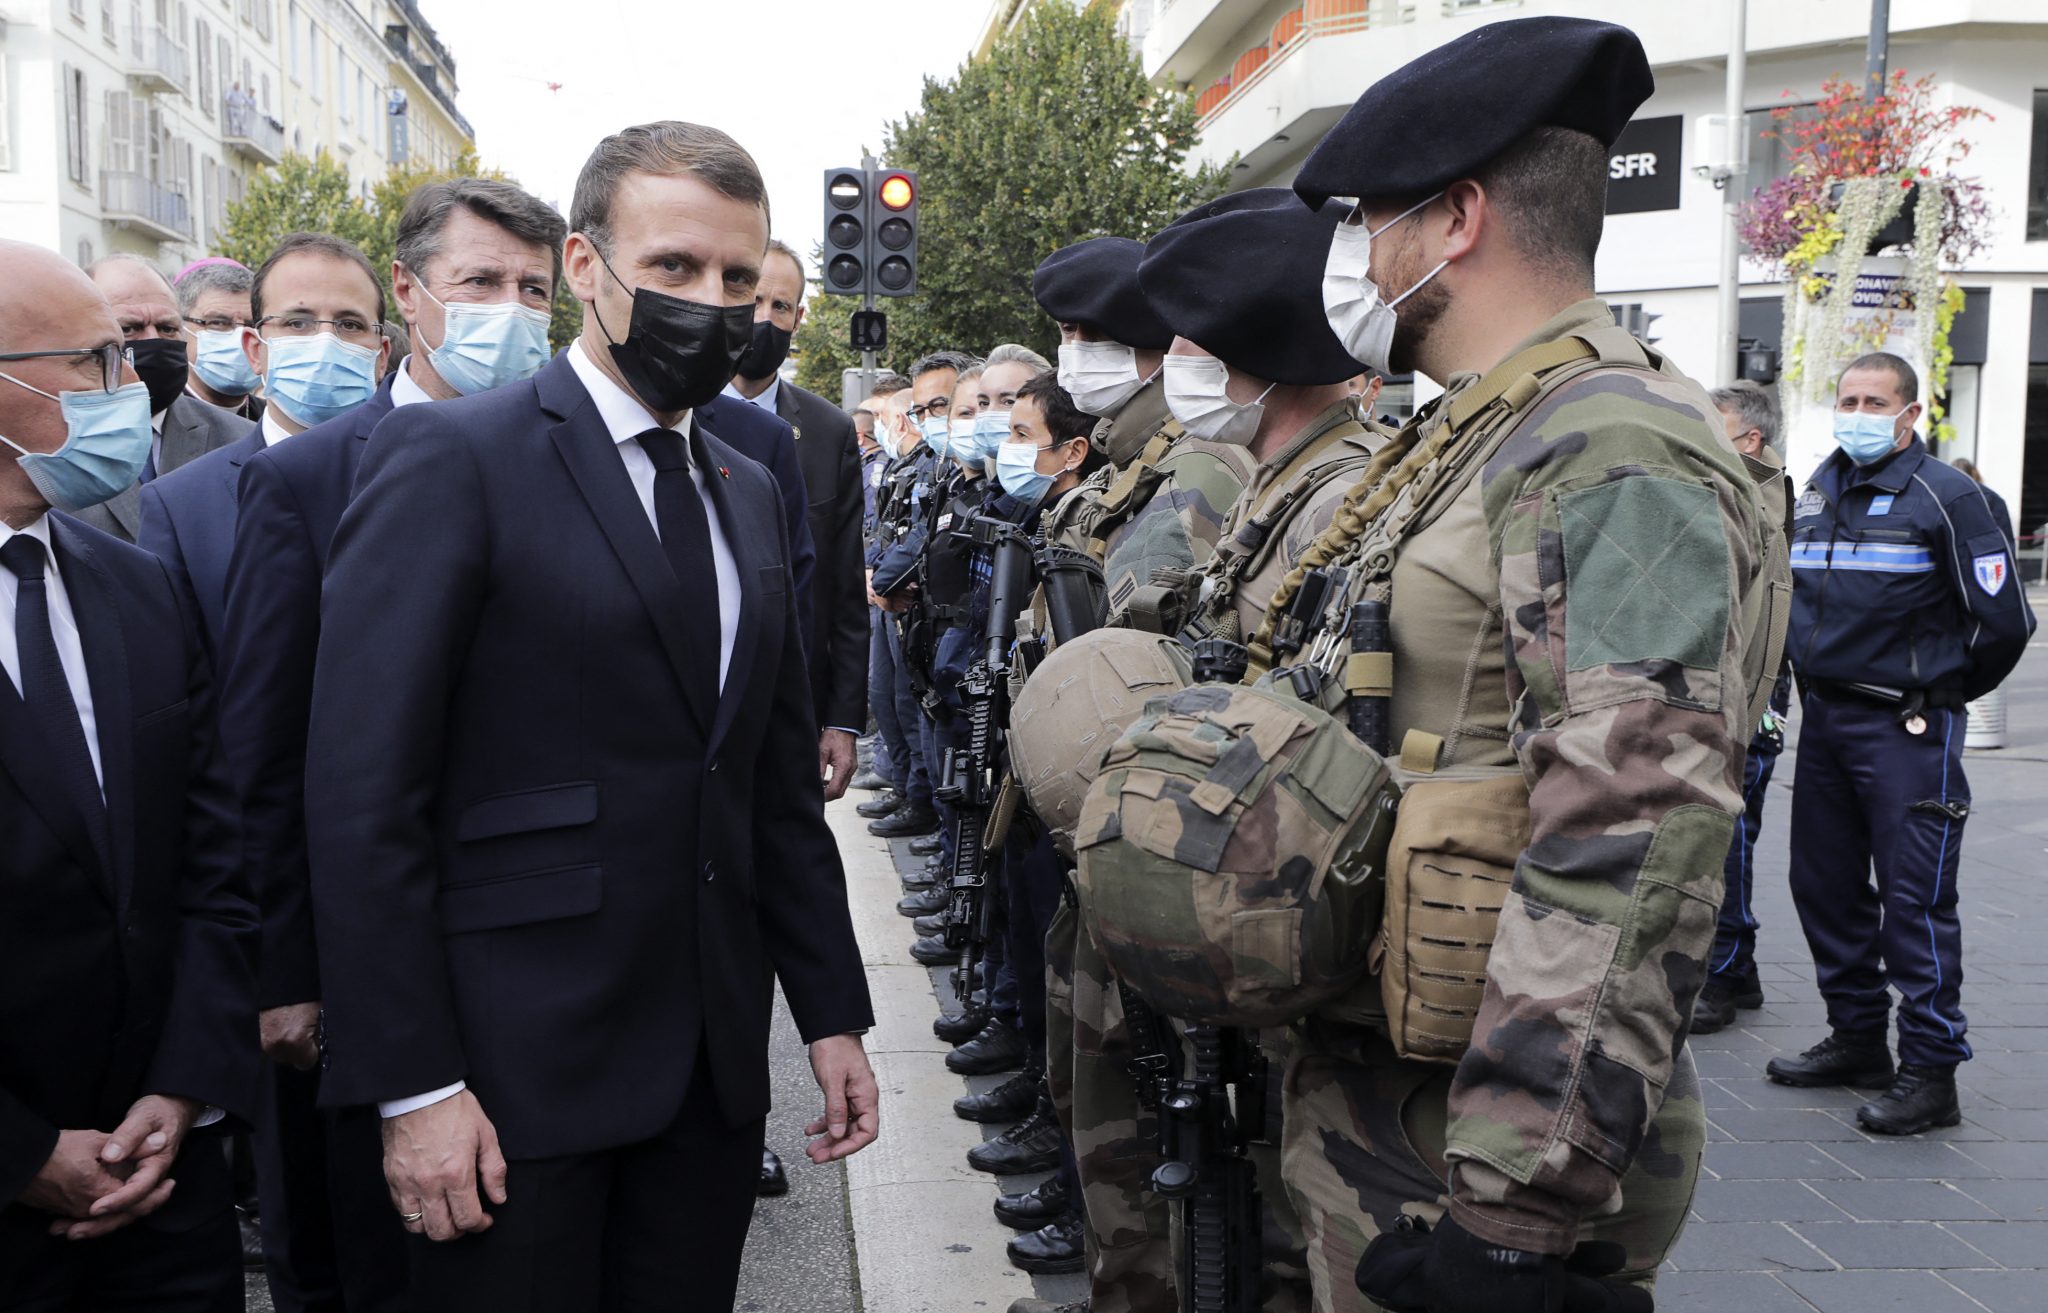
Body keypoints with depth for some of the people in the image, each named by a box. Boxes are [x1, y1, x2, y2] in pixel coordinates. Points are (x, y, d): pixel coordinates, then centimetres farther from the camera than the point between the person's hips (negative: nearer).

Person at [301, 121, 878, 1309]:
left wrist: (833, 1013, 13)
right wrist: (413, 1082, -15)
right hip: (517, 1070, -6)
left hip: (714, 1063, 6)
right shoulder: (452, 457, -9)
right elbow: (362, 794, -13)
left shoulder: (751, 493, 13)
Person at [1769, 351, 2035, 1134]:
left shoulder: (1943, 495, -9)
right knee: (1825, 886, 13)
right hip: (1823, 721, 7)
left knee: (1916, 899, -5)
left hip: (1906, 731, -7)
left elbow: (2004, 619, -8)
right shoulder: (1816, 493, 11)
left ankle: (1931, 1074, 2)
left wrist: (1947, 688, 4)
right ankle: (1857, 1040, 28)